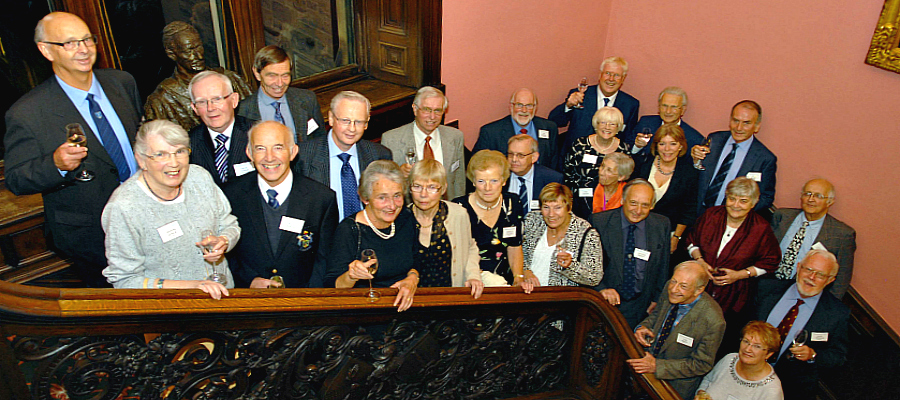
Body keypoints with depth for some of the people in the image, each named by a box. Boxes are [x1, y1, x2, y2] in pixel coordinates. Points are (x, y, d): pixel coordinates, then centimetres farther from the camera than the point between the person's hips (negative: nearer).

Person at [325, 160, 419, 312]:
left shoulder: (406, 219, 3)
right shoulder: (348, 230, -11)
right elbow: (331, 286, -9)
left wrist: (412, 278, -5)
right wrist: (350, 276, -29)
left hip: (403, 306, 3)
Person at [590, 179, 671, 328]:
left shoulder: (662, 225, -2)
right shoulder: (599, 222, -11)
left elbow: (663, 267, 9)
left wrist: (656, 299, 9)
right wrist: (601, 288, -22)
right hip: (604, 304, -2)